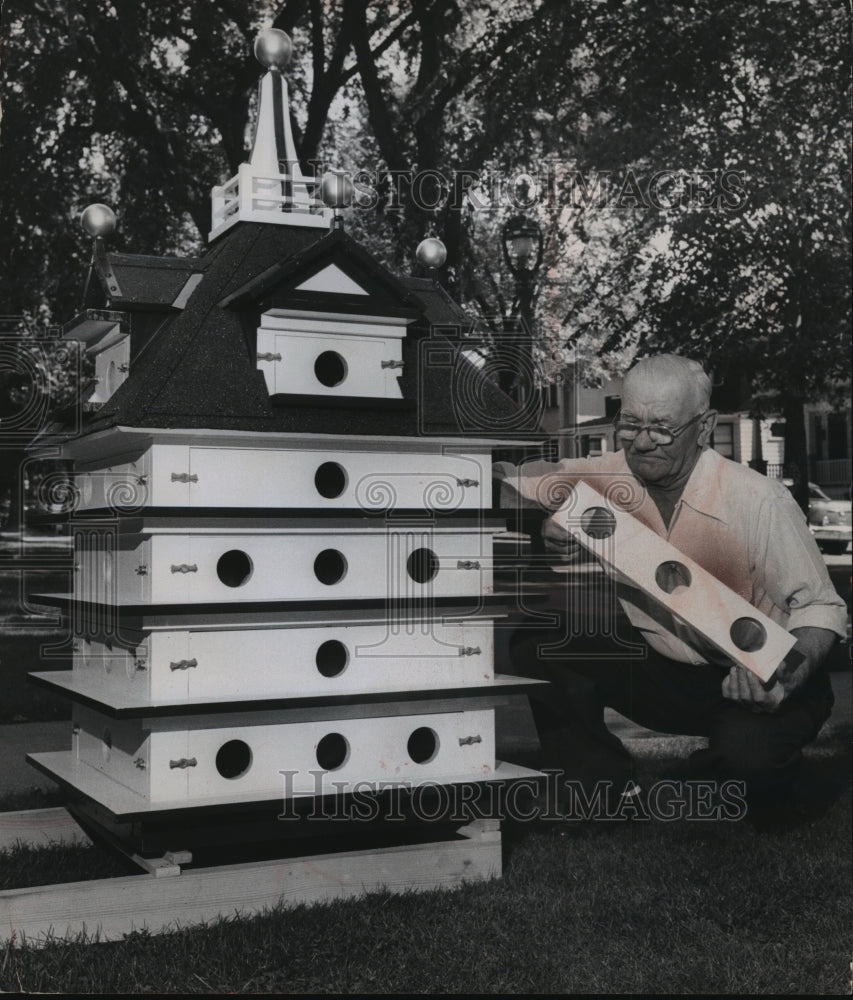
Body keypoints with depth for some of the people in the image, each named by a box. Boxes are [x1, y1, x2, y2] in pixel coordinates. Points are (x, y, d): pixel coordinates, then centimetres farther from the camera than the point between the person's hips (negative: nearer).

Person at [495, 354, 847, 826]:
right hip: (660, 671, 4)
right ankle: (615, 792, 3)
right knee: (538, 644, -11)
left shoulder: (760, 500, -20)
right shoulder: (601, 477, -9)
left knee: (748, 754, -34)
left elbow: (820, 607, -16)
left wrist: (789, 675, -33)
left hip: (750, 681, -4)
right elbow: (502, 484, -1)